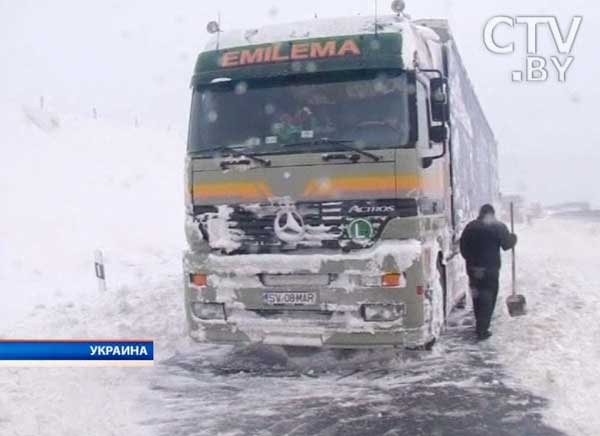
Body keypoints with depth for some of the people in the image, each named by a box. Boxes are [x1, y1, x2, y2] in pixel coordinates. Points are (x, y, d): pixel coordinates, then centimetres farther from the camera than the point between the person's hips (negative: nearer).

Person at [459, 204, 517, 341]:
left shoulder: (470, 227, 5)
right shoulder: (499, 227, -7)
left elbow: (463, 247, 6)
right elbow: (507, 245, -5)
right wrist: (513, 237, 14)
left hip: (473, 268, 4)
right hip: (490, 269, -4)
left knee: (477, 296, 18)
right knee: (488, 299, 3)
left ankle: (480, 326, 29)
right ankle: (482, 331, 1)